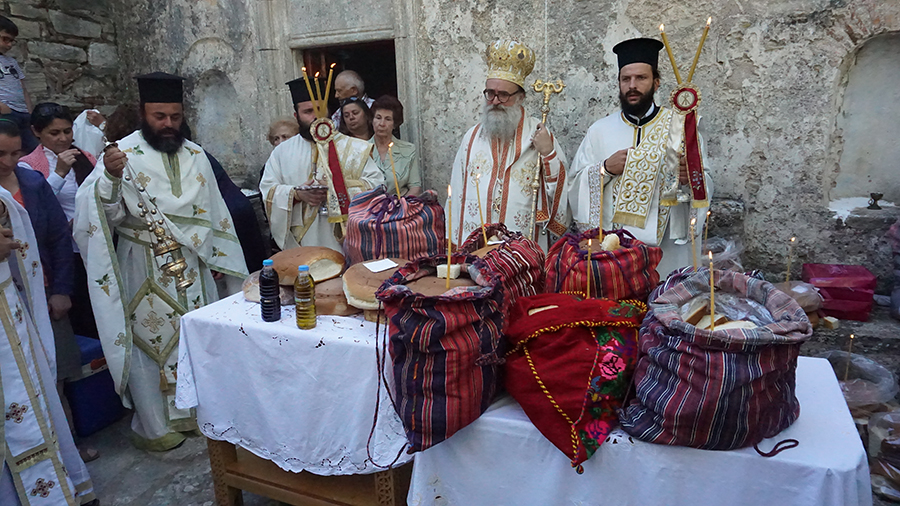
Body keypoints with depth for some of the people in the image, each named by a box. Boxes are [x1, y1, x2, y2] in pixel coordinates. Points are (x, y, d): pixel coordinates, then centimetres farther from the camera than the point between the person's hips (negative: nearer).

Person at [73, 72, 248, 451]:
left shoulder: (195, 155, 7)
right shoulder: (123, 154, -8)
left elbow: (212, 210, 12)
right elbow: (101, 211, -16)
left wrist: (217, 258, 11)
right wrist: (110, 177, -34)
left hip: (192, 265, 4)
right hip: (144, 270, -4)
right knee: (151, 340, 5)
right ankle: (154, 426, 22)